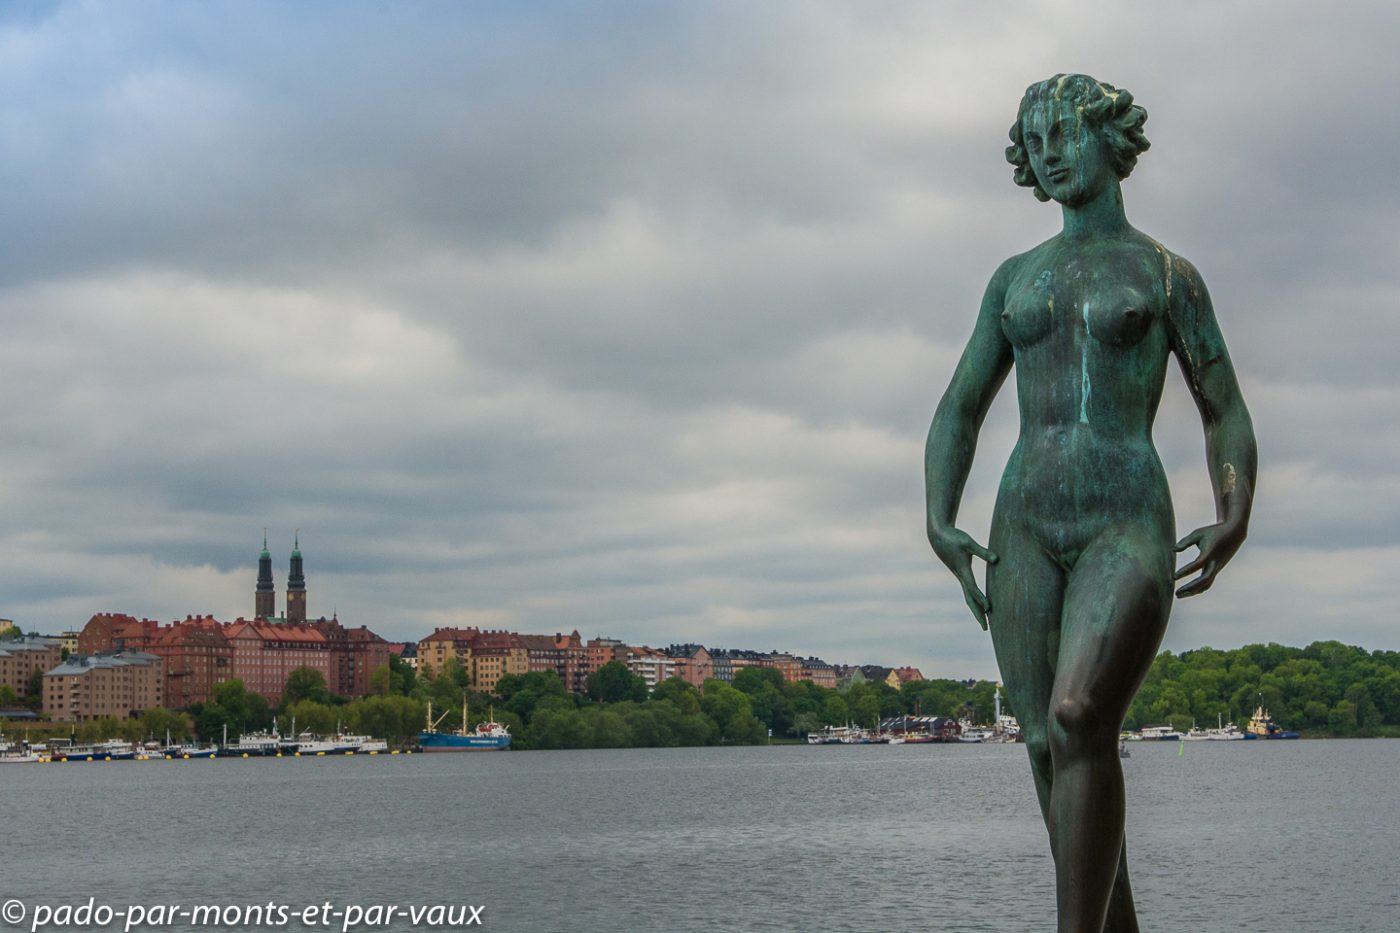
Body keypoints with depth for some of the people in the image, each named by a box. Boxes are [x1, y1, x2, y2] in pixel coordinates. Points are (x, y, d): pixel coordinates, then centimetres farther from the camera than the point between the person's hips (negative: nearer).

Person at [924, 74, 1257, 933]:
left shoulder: (1167, 273, 9)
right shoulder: (1015, 278, 19)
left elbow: (1226, 416, 9)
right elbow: (959, 412, 20)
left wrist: (1234, 520, -9)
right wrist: (941, 521, 3)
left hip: (1129, 529, -4)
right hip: (1025, 532, 5)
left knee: (1078, 721, -25)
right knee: (1052, 753, 1)